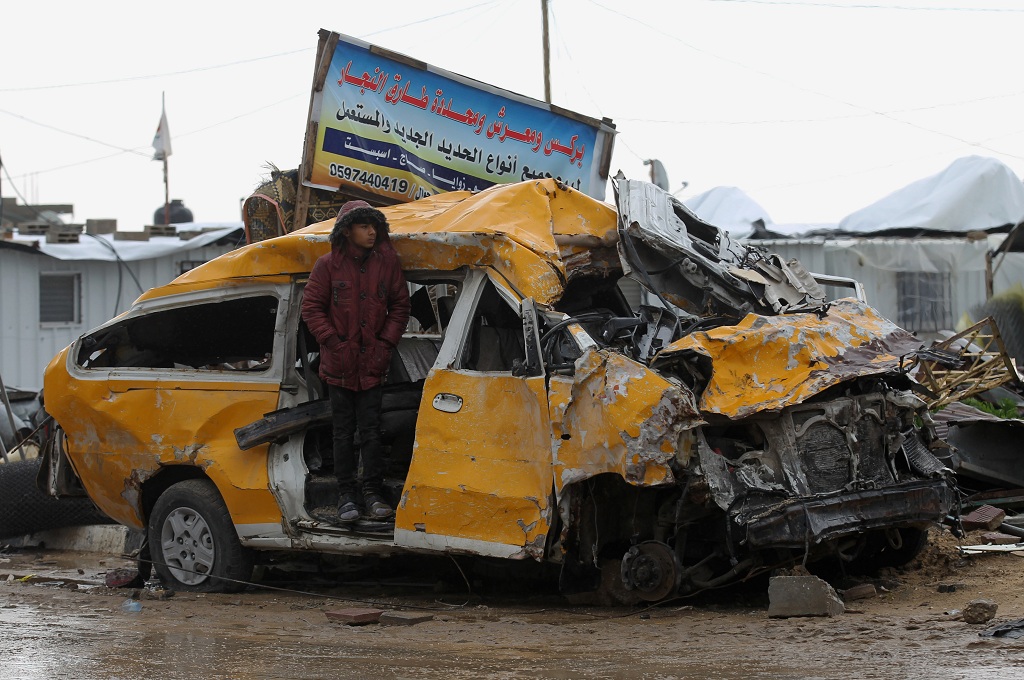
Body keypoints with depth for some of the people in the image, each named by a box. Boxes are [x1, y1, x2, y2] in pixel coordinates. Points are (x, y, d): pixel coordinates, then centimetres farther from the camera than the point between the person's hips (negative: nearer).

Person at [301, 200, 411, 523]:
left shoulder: (387, 261, 0)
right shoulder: (329, 265, -5)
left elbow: (400, 306, 7)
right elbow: (312, 308, -2)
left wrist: (386, 342, -3)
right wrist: (334, 343, -10)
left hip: (372, 363, 1)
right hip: (339, 364, -1)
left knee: (370, 429, 1)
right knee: (344, 430, 5)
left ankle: (373, 491, 8)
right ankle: (346, 494, 11)